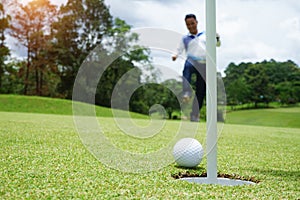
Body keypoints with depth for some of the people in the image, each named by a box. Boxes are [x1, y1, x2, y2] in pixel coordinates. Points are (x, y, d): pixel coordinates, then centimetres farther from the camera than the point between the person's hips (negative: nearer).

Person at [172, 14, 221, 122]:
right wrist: (175, 56, -11)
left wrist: (217, 38, -1)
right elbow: (179, 51, 12)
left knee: (201, 91, -2)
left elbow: (217, 44, 22)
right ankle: (186, 93, -49)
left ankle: (195, 115, 9)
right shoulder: (185, 39, 17)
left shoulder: (205, 35, 20)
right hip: (192, 61, -2)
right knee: (187, 66, -39)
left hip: (204, 64, 2)